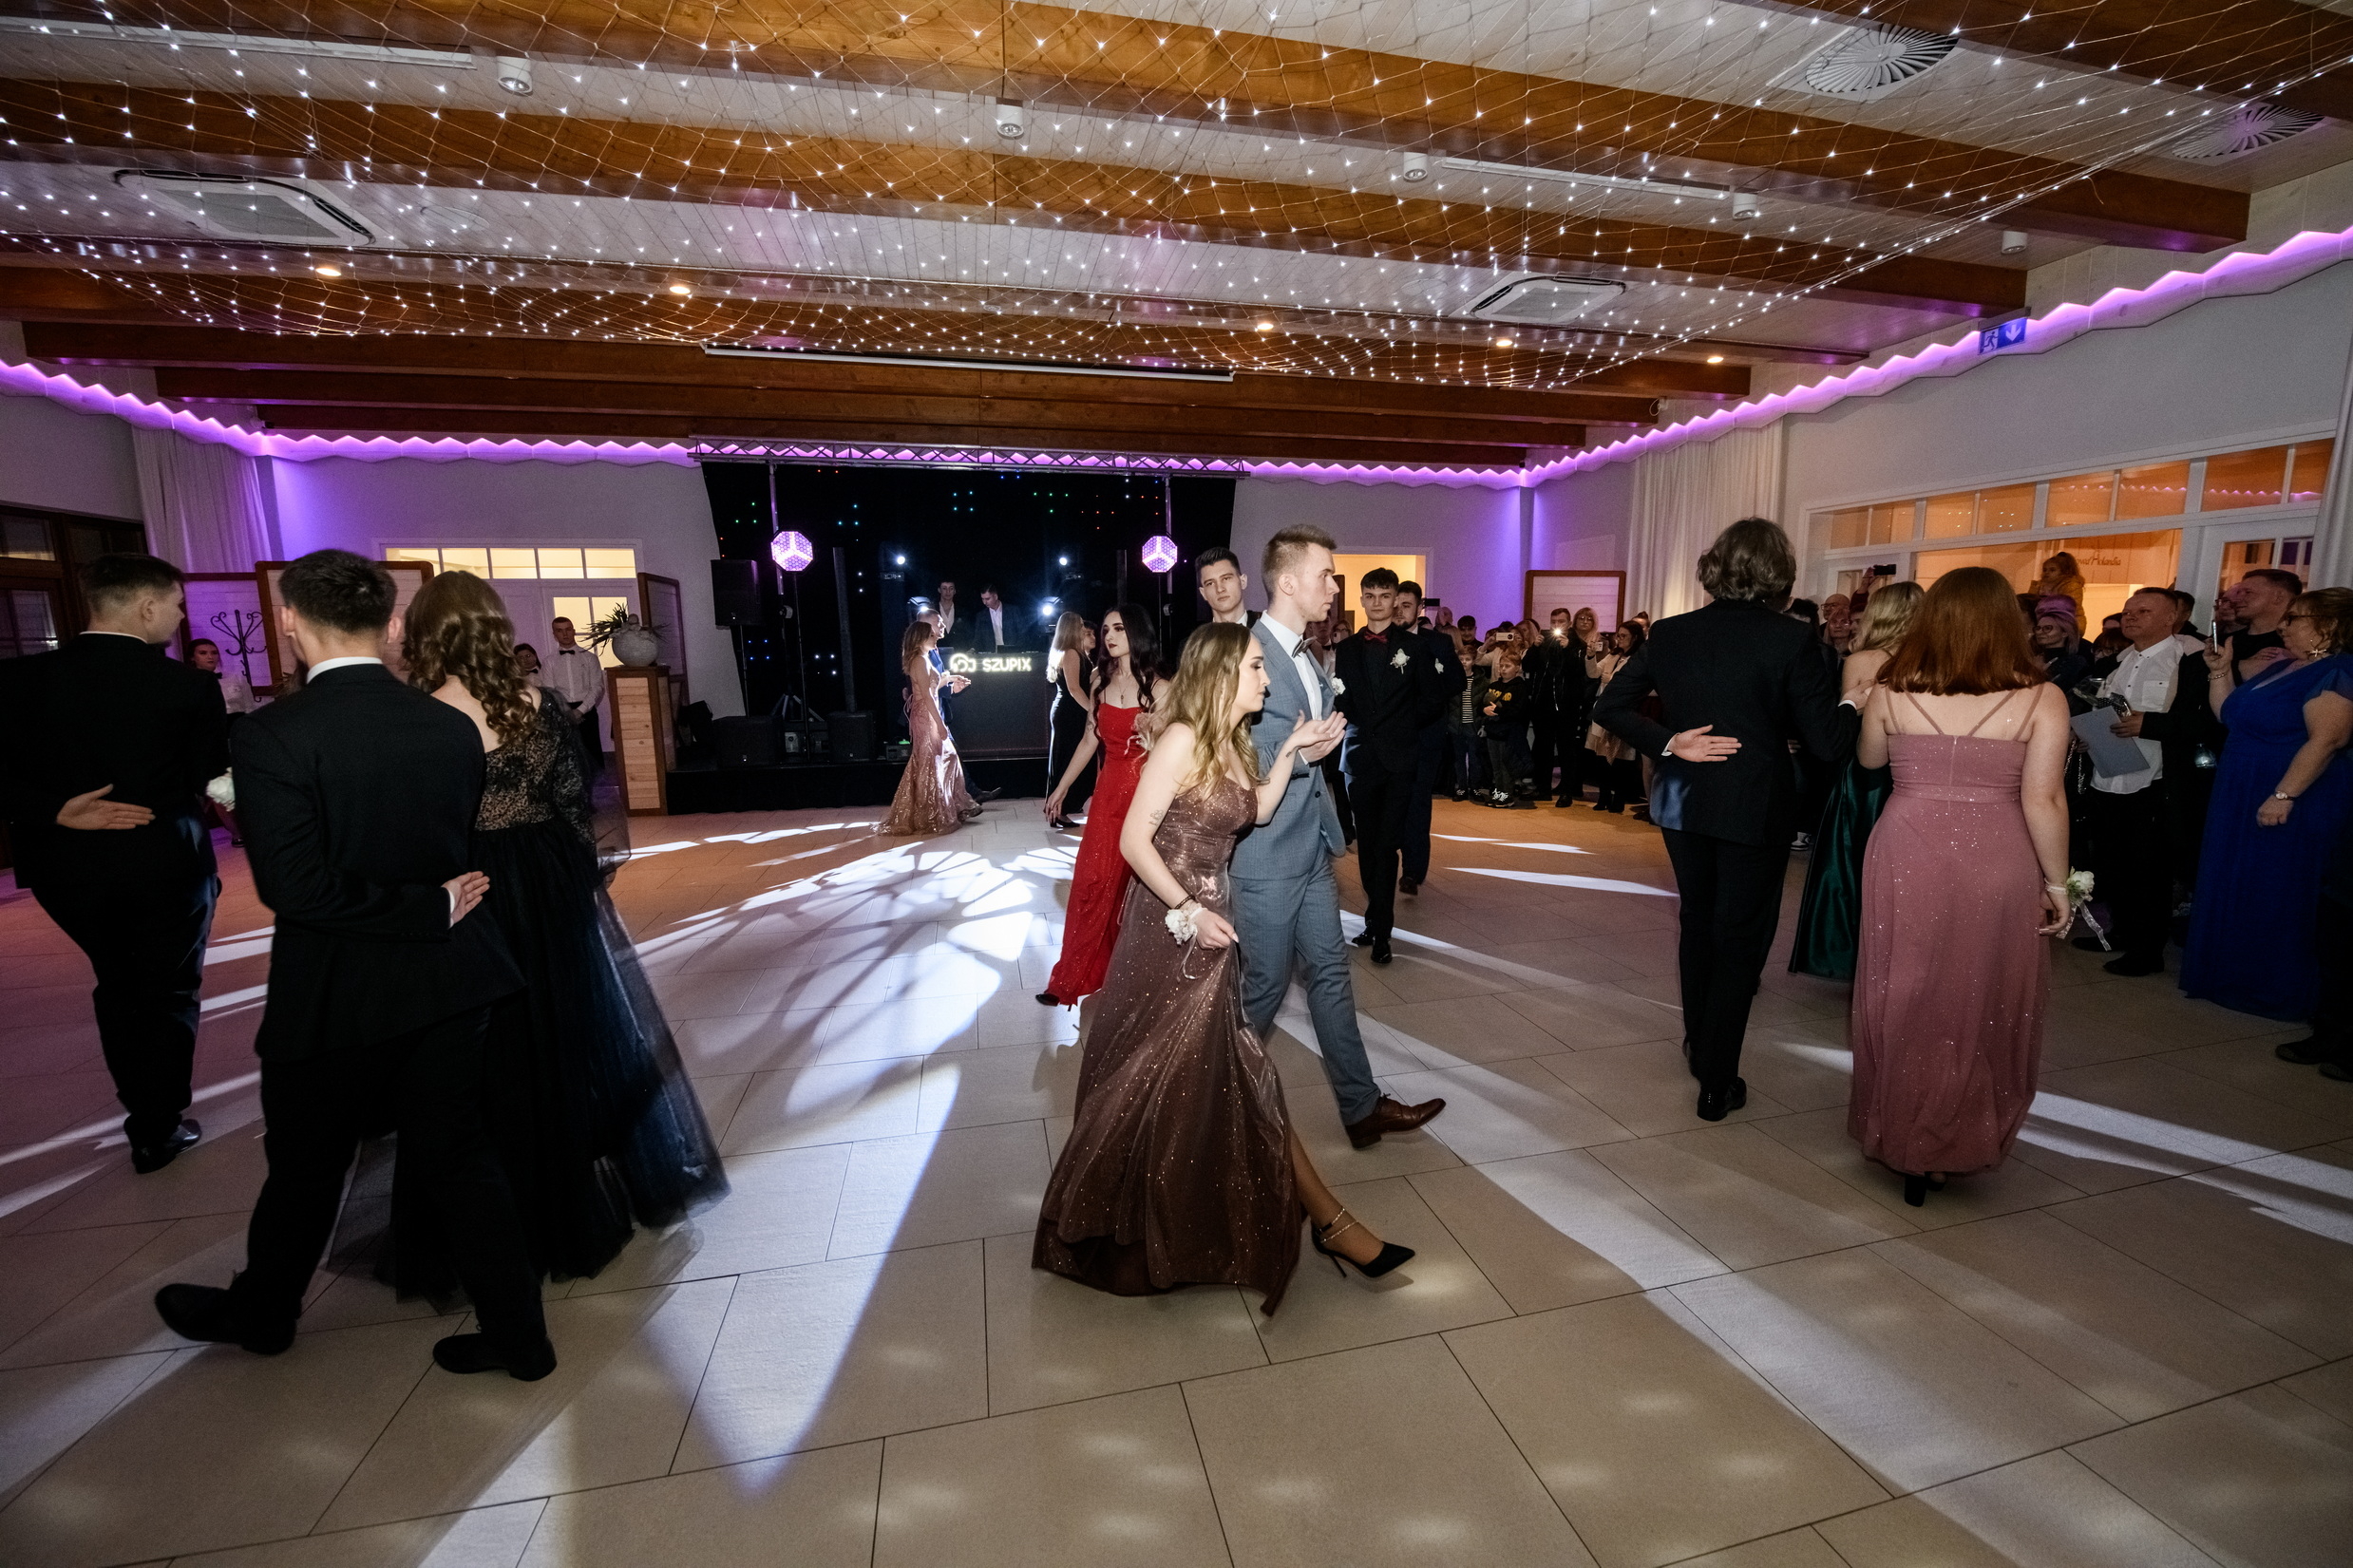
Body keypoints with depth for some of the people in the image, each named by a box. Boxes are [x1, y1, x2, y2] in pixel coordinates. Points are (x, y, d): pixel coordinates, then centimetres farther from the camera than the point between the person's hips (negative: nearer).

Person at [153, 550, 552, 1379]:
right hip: (446, 981, 4)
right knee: (456, 1157, 14)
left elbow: (296, 886, -21)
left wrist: (432, 912, -13)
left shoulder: (273, 734, -17)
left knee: (305, 1166, 20)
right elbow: (460, 850, 4)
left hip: (333, 997, -3)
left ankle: (261, 1312, 48)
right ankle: (517, 1334, 23)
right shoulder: (454, 727, -4)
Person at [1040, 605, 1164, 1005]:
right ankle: (1075, 977, 15)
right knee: (1092, 881, 3)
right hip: (1109, 791, 4)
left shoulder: (1158, 688, -7)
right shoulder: (1101, 682, 8)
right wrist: (1061, 788, 18)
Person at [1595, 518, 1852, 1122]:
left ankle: (1700, 1046, 39)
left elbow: (1609, 707, -4)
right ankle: (1717, 1083, 16)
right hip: (1755, 810, -4)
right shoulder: (1793, 639, -13)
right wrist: (1852, 701, 5)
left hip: (1685, 803, 4)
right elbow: (1828, 743, -13)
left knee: (1698, 924, 23)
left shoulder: (1669, 634, -3)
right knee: (1740, 940, 9)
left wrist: (1667, 743, -6)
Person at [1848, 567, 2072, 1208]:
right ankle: (1961, 1144, 28)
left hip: (1907, 860, 1)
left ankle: (1902, 1138, 28)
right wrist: (2056, 883, 0)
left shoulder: (1890, 692, -4)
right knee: (1985, 1008, 16)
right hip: (1999, 866, 0)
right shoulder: (2040, 697, -7)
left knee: (1904, 1001, 15)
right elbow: (2043, 800, -9)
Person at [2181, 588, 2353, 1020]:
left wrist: (2283, 796, -27)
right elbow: (2230, 718, 14)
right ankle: (2234, 974, 28)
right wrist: (2219, 673, 5)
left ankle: (2278, 989, 17)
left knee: (2274, 895, 3)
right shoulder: (2279, 665, 11)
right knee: (2235, 888, 15)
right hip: (2241, 797, 8)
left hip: (2290, 802, -8)